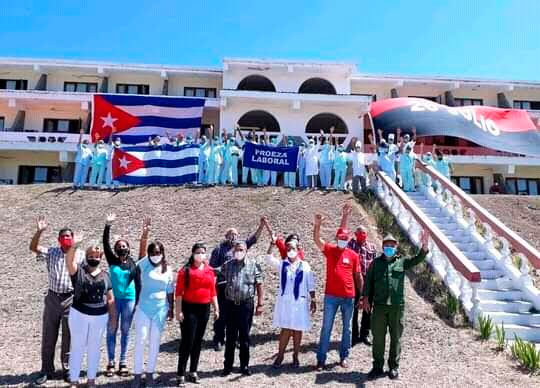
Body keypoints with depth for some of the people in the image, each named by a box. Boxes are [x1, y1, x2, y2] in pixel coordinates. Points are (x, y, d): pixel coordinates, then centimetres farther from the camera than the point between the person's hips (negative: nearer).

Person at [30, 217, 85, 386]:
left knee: (68, 337, 8)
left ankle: (68, 370, 22)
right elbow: (33, 247, -11)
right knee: (48, 336, 10)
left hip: (71, 299, -1)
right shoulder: (51, 253, 3)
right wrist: (39, 231, -26)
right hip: (52, 298, 2)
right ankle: (46, 370, 24)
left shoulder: (80, 255, -1)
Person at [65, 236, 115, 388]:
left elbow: (110, 298, 7)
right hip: (79, 315, -2)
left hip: (100, 317, 2)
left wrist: (113, 317, 5)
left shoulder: (105, 275, 4)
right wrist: (74, 246, -44)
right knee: (77, 347, 8)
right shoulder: (78, 271, -4)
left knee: (94, 348, 13)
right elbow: (69, 261, -28)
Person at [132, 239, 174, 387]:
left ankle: (150, 373, 21)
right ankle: (137, 374, 11)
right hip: (144, 308, -2)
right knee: (140, 340, -1)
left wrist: (171, 308, 7)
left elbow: (170, 291, 7)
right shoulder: (144, 266, 0)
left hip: (161, 309, 2)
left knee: (154, 342, 9)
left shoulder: (168, 269, 3)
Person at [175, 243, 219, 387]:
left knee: (198, 341, 12)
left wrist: (216, 308, 10)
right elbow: (179, 291, -9)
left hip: (204, 309, 5)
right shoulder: (186, 270, -7)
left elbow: (212, 291, 11)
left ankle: (193, 372, 24)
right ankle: (181, 374, 6)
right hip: (189, 308, -5)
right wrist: (179, 310, -14)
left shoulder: (210, 270, 6)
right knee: (187, 341, -4)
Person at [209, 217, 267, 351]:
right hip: (224, 286, -4)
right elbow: (212, 268, -1)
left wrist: (261, 226, -12)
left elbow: (253, 239, -1)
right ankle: (218, 339, 17)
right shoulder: (219, 249, -2)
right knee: (222, 314, 2)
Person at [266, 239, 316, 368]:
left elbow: (310, 285, 5)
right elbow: (269, 258, -10)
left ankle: (295, 356, 21)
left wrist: (313, 300, 2)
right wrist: (272, 244, -21)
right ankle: (280, 355, 16)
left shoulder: (305, 266, 3)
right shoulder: (281, 264, 4)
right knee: (285, 329, 2)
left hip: (300, 302, 0)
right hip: (284, 301, 0)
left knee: (297, 329, 7)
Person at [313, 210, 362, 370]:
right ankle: (321, 359, 12)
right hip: (331, 296, -1)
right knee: (326, 328, 4)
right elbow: (317, 239, -16)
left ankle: (344, 357, 29)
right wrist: (317, 224, -32)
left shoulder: (353, 255, 2)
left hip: (349, 297, 2)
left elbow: (358, 276, 7)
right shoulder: (329, 250, 0)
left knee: (347, 328, 14)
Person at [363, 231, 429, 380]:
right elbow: (368, 280, 7)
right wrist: (366, 297, -1)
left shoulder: (402, 262, 7)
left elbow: (417, 259, -7)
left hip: (397, 306, 0)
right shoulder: (376, 262, 7)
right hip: (379, 306, 0)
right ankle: (377, 366, 20)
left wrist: (424, 247, -25)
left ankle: (394, 367, 24)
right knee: (378, 337, 7)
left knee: (396, 337, 9)